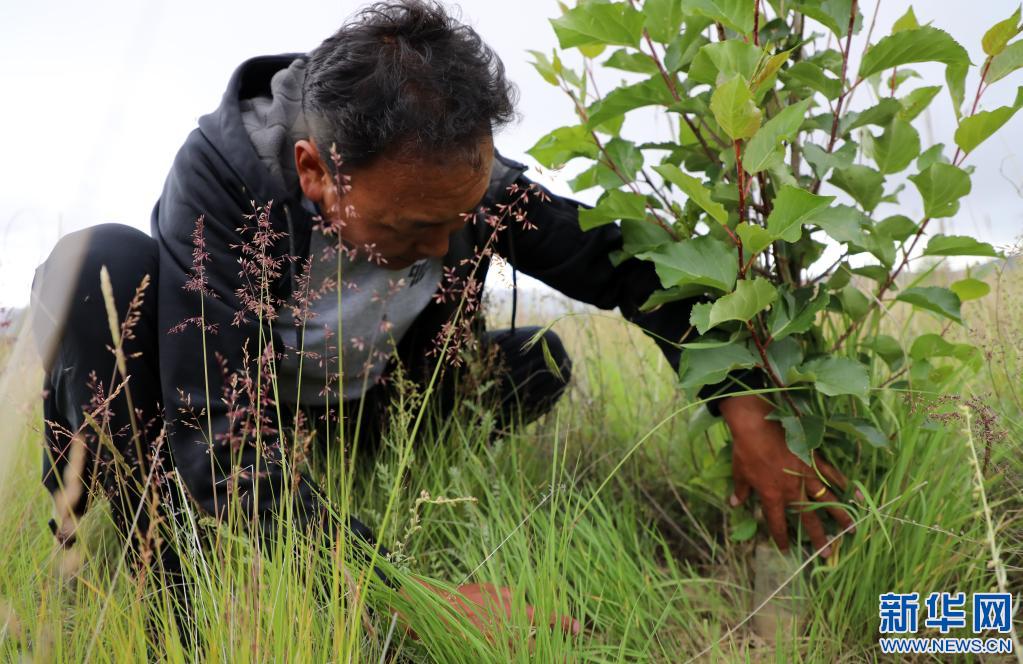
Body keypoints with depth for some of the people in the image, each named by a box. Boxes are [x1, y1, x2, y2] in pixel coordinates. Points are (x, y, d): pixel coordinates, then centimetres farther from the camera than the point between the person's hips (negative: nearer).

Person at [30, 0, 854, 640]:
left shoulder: (465, 180, -23)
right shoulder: (223, 174, -35)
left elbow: (627, 264, -13)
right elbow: (223, 448, -42)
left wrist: (748, 414, -26)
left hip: (352, 415, 4)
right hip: (210, 409, -4)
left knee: (537, 359, -12)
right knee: (104, 264, -33)